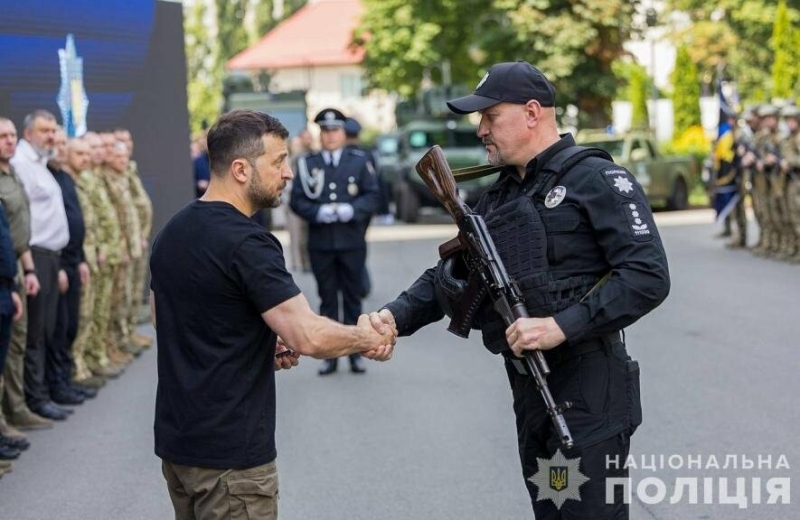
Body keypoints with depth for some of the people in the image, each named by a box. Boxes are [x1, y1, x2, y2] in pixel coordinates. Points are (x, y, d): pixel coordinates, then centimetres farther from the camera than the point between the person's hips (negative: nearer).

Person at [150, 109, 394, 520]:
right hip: (230, 455, -9)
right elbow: (308, 336, -26)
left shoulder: (172, 232, 8)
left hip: (175, 440, 9)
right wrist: (364, 338, -6)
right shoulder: (246, 244, -20)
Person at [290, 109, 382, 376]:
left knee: (353, 298, 7)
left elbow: (372, 195, 1)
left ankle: (355, 353, 13)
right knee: (327, 300, 7)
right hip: (320, 243, 0)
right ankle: (330, 355, 12)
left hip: (352, 241, 0)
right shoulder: (307, 163, 3)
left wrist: (352, 210, -16)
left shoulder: (360, 161, 4)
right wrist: (318, 212, -17)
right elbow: (297, 200, 0)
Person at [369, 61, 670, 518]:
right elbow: (451, 276, 15)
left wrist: (561, 325, -24)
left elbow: (648, 277, -19)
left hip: (589, 396, -8)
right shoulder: (499, 197, 15)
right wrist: (397, 316, -4)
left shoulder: (597, 180, -10)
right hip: (529, 393, 8)